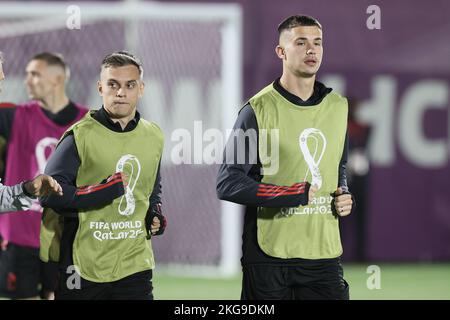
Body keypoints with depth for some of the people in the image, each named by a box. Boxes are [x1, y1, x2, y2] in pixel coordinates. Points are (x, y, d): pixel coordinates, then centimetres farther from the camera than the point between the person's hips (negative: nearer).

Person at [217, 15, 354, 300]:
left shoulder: (338, 106, 10)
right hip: (268, 254, -4)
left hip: (324, 254, 4)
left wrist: (344, 196, 5)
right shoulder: (258, 109, -7)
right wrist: (292, 195, -18)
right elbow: (228, 184, -10)